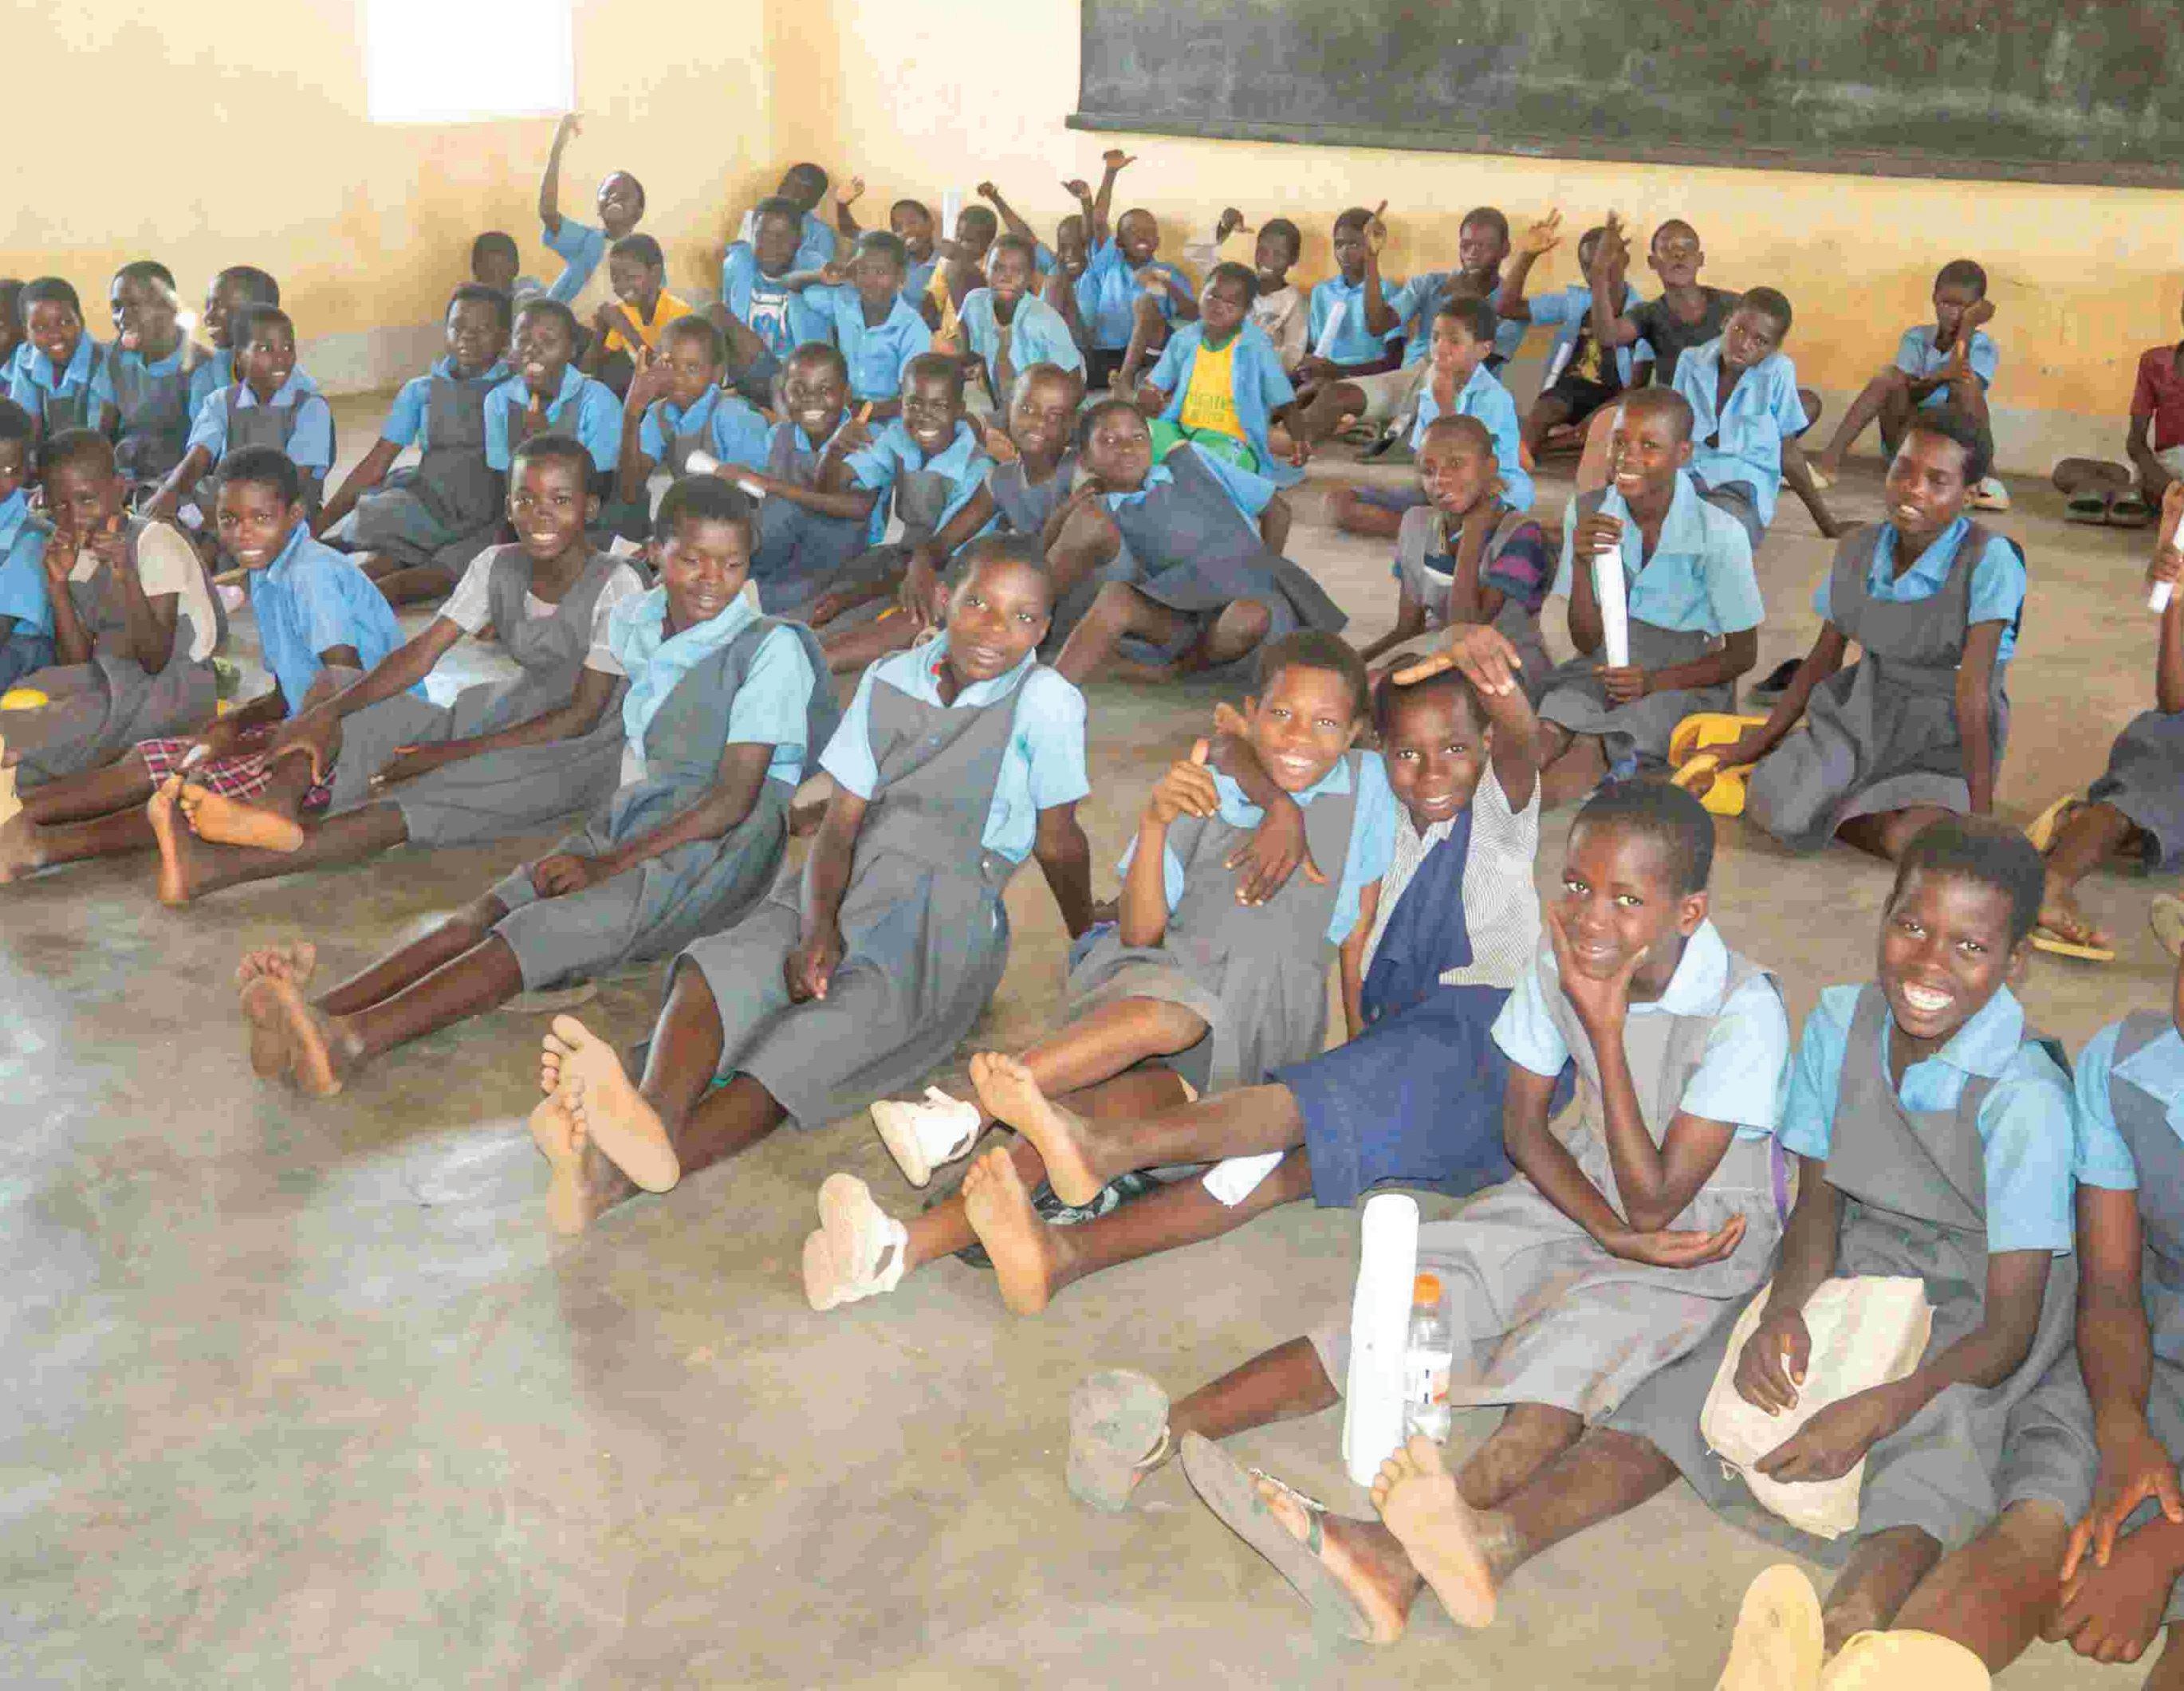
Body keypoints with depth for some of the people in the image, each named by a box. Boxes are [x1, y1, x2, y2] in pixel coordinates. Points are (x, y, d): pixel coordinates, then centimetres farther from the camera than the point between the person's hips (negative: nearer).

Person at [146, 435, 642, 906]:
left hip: (574, 753, -7)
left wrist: (453, 754, -21)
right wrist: (329, 711, -21)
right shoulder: (497, 566, 3)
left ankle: (212, 868, -45)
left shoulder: (614, 585, -16)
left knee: (407, 808, -30)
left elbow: (582, 715, -18)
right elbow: (422, 650, -3)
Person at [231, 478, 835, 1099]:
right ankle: (316, 1014, -43)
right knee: (488, 913, -22)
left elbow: (735, 796, -11)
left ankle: (352, 1040, -51)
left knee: (548, 927, -31)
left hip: (721, 839, -7)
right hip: (637, 816, 7)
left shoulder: (773, 647, -4)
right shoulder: (631, 623, 16)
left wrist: (606, 866, -16)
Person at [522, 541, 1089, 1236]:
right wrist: (817, 931, -15)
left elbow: (1059, 844, 7)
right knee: (723, 966, -27)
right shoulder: (888, 680, 9)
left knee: (839, 1026, -34)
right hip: (843, 894, 5)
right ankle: (654, 1120, -60)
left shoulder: (1046, 700, -6)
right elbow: (839, 825, 2)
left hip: (947, 917, -5)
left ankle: (621, 1171, -59)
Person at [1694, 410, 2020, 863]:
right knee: (1774, 811, -24)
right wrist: (1760, 742, 7)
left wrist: (1980, 805, -20)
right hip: (1863, 711, 3)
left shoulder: (1988, 559, -20)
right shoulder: (1857, 549, -3)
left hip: (1949, 734, -3)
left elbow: (1973, 688, -22)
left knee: (1905, 840, -31)